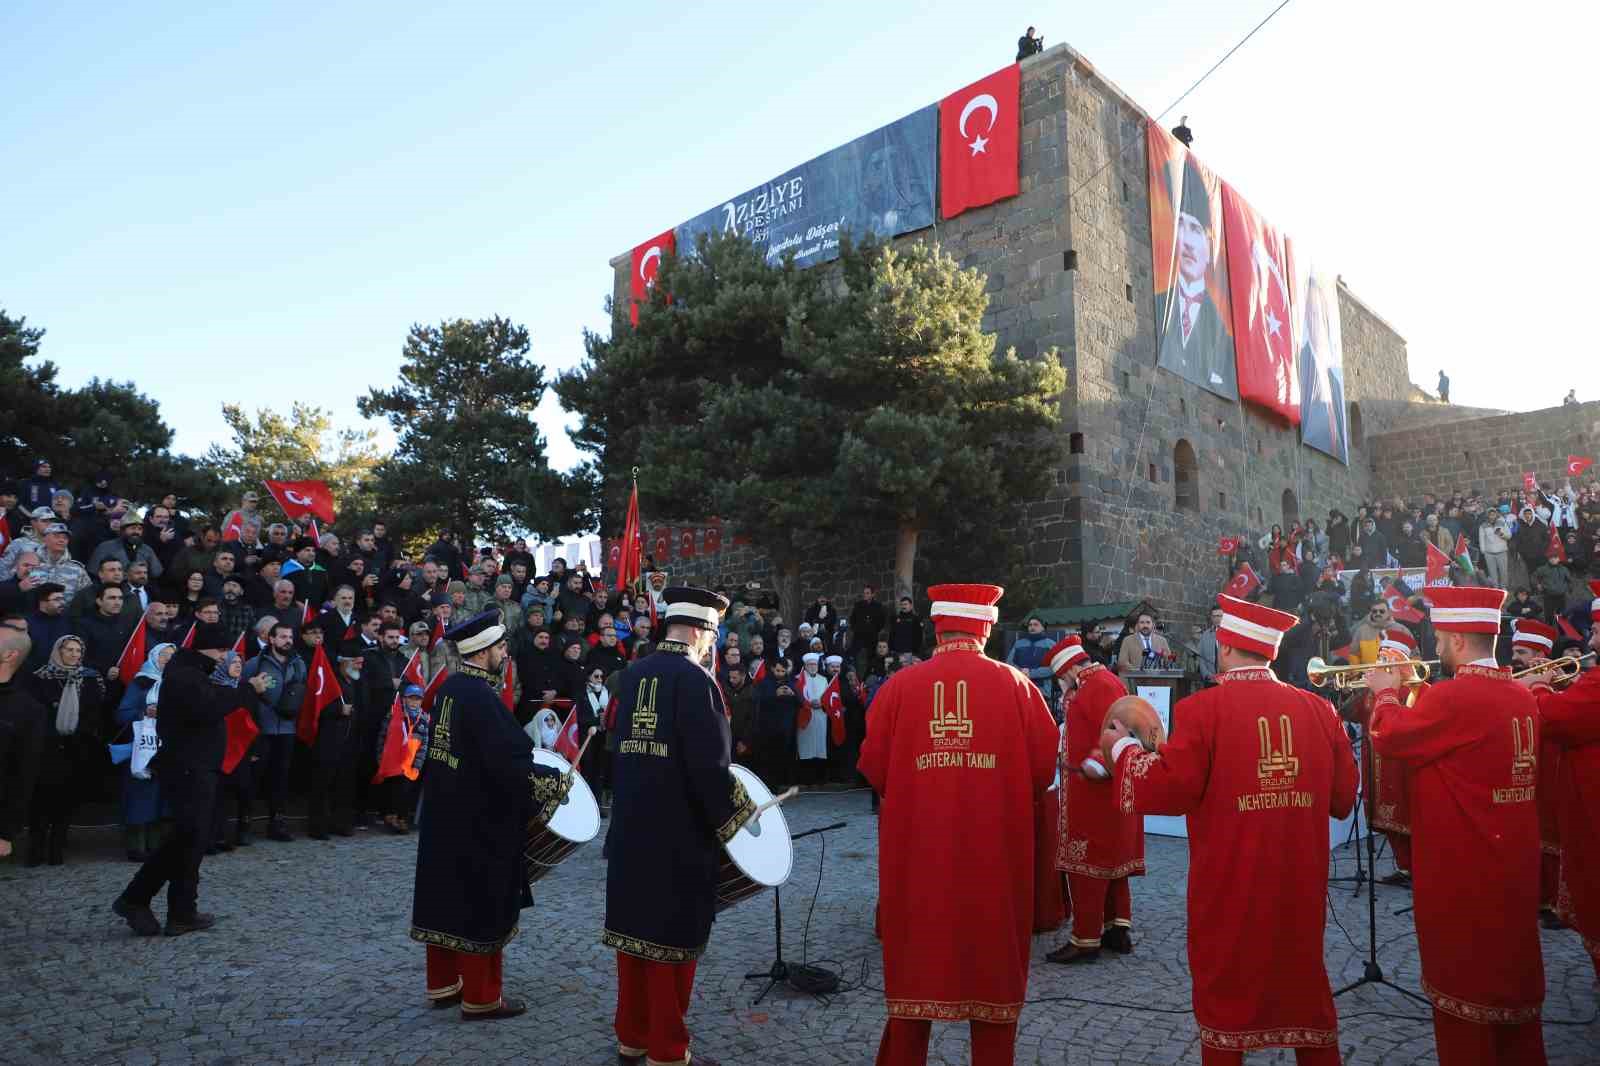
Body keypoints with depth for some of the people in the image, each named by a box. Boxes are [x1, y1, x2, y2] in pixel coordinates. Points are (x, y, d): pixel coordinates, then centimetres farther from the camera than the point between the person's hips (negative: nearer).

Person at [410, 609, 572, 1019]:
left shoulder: (449, 687, 5)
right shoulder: (480, 696, -24)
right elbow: (508, 762, -28)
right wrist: (557, 780, -17)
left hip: (446, 816, 9)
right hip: (480, 821, -9)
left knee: (446, 896, 17)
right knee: (484, 905, 3)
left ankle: (443, 983, 30)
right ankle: (480, 997, 14)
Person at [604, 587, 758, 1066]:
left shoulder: (633, 674, 7)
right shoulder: (694, 679, -17)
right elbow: (709, 766, -21)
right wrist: (734, 816, -7)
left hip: (630, 828, 8)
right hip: (679, 835, -8)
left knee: (635, 926, 17)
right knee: (671, 935, 4)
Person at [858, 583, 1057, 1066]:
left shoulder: (899, 685, -5)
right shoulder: (1015, 684, -5)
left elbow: (875, 769, -3)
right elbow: (1044, 766, -3)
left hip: (916, 852, 1)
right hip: (994, 853, 0)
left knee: (915, 962, 15)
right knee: (991, 959, 14)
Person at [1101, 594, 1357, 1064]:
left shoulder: (1202, 708, -15)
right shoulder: (1319, 709, -1)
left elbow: (1166, 790, -18)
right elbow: (1342, 798, 6)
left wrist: (1122, 749, -2)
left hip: (1229, 886, -4)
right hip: (1300, 884, 4)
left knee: (1225, 990, 13)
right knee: (1304, 985, 20)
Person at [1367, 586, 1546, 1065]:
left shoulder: (1454, 696, -23)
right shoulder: (1522, 696, 5)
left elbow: (1389, 738, -16)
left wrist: (1387, 692, 0)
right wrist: (1412, 701, 11)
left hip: (1462, 870, -8)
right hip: (1511, 865, 8)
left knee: (1465, 982, 6)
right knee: (1511, 975, 21)